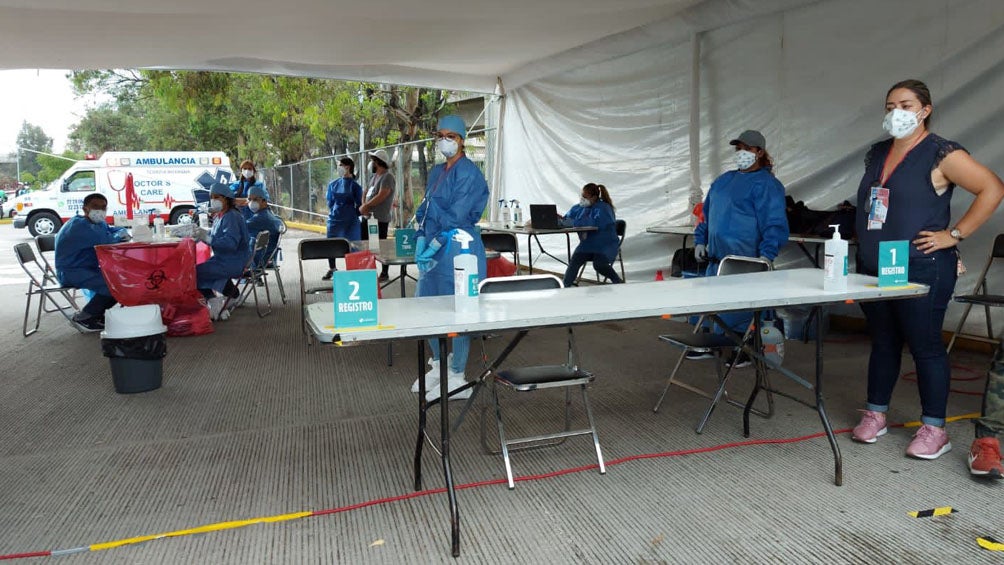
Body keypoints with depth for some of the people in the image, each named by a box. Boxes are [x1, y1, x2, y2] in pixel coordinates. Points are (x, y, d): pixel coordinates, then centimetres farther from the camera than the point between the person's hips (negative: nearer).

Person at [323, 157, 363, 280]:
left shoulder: (355, 186, -5)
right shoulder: (333, 184, 6)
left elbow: (359, 205, 1)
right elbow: (330, 202, 15)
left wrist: (352, 216, 5)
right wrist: (334, 212, 13)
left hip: (350, 221, -4)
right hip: (334, 219, 4)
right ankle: (331, 269, 23)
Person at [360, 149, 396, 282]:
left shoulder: (387, 177, -12)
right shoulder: (375, 176, 17)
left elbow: (381, 196, -21)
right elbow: (366, 192, 15)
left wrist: (365, 206, -14)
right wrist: (364, 205, -5)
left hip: (380, 219, -9)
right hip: (368, 217, 9)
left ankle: (384, 273, 6)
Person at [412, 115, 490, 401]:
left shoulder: (468, 173, -10)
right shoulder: (436, 172, 15)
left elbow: (457, 216, -16)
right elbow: (425, 209, 15)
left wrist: (434, 245, -17)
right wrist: (421, 239, 1)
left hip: (458, 248, -8)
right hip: (434, 247, 9)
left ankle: (457, 379, 9)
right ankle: (438, 365, 30)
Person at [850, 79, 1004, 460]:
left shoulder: (941, 154, -8)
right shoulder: (876, 154, 13)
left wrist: (954, 234, -13)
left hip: (921, 270, -6)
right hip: (873, 268, 6)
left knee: (925, 346, 1)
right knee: (883, 343, 15)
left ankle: (933, 429, 13)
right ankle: (875, 415, 25)